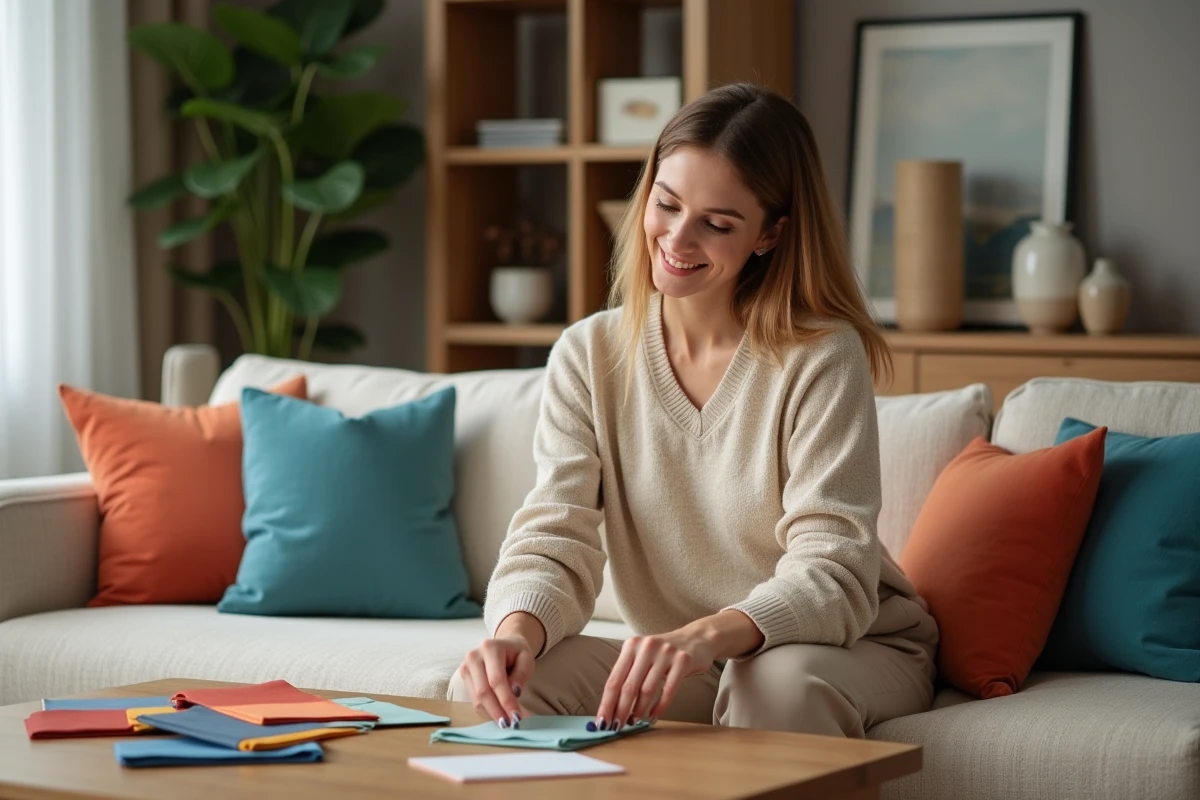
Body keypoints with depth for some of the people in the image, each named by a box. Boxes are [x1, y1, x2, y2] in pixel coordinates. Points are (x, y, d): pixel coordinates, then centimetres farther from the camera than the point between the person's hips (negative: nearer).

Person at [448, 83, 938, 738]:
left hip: (850, 649, -3)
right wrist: (516, 632, -34)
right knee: (484, 687, -22)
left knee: (780, 683, -37)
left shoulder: (822, 357, -16)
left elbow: (832, 575, -23)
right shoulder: (588, 356, -3)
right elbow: (555, 543, -10)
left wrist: (707, 635, -43)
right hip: (672, 662, 3)